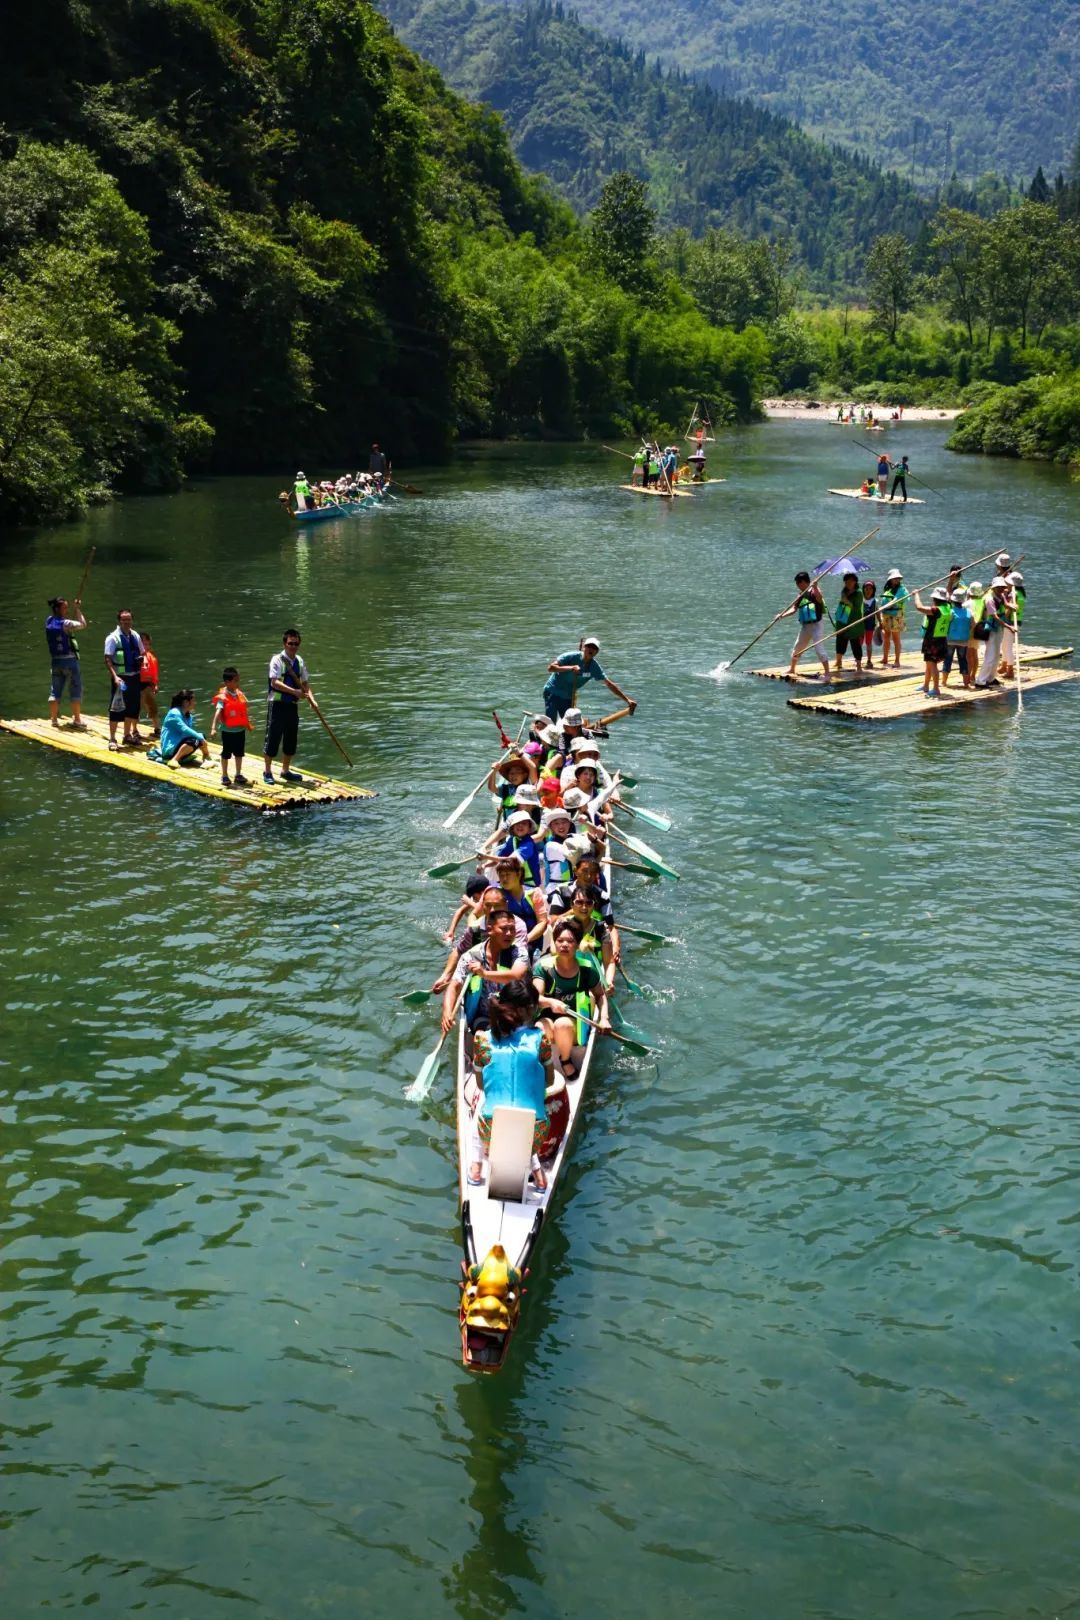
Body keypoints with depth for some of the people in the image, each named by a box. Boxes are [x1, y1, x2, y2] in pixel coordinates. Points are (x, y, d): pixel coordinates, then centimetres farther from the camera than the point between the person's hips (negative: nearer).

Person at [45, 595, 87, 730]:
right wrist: (78, 609, -8)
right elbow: (83, 624, -15)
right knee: (75, 691, 3)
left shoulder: (49, 622, 5)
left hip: (55, 660, 6)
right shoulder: (65, 623, -17)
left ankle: (54, 719, 13)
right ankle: (77, 720, 5)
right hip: (70, 660, -6)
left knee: (55, 691, 10)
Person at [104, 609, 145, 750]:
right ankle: (112, 740, 3)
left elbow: (141, 654, 19)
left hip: (134, 676, 6)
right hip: (121, 677, -6)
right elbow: (108, 659, -14)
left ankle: (128, 736, 30)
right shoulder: (113, 638, -10)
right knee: (117, 708, -4)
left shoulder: (135, 636, 7)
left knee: (133, 707, 15)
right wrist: (115, 677, -24)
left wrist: (141, 660, -4)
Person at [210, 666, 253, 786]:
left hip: (240, 730, 6)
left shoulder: (239, 694, 3)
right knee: (226, 753, 7)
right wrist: (213, 728, -36)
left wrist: (248, 724, 22)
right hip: (228, 731, -6)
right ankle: (224, 776, 17)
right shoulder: (223, 697, -17)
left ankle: (238, 775, 27)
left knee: (239, 753, 15)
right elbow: (218, 712, -27)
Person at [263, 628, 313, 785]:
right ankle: (267, 771, 8)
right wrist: (295, 692, -24)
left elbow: (305, 683, 13)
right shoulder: (277, 660, -11)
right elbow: (275, 683, -20)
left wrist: (311, 698, -4)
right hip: (277, 704, -7)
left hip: (293, 705, 7)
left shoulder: (299, 661, 9)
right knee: (273, 737, -2)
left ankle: (286, 770, 25)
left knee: (291, 738, 12)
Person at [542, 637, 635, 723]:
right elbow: (550, 668, -27)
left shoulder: (594, 667, -6)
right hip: (553, 693, -5)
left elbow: (609, 684, -4)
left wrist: (627, 700, -9)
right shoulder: (571, 657, -19)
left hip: (568, 698, 5)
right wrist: (570, 668, -40)